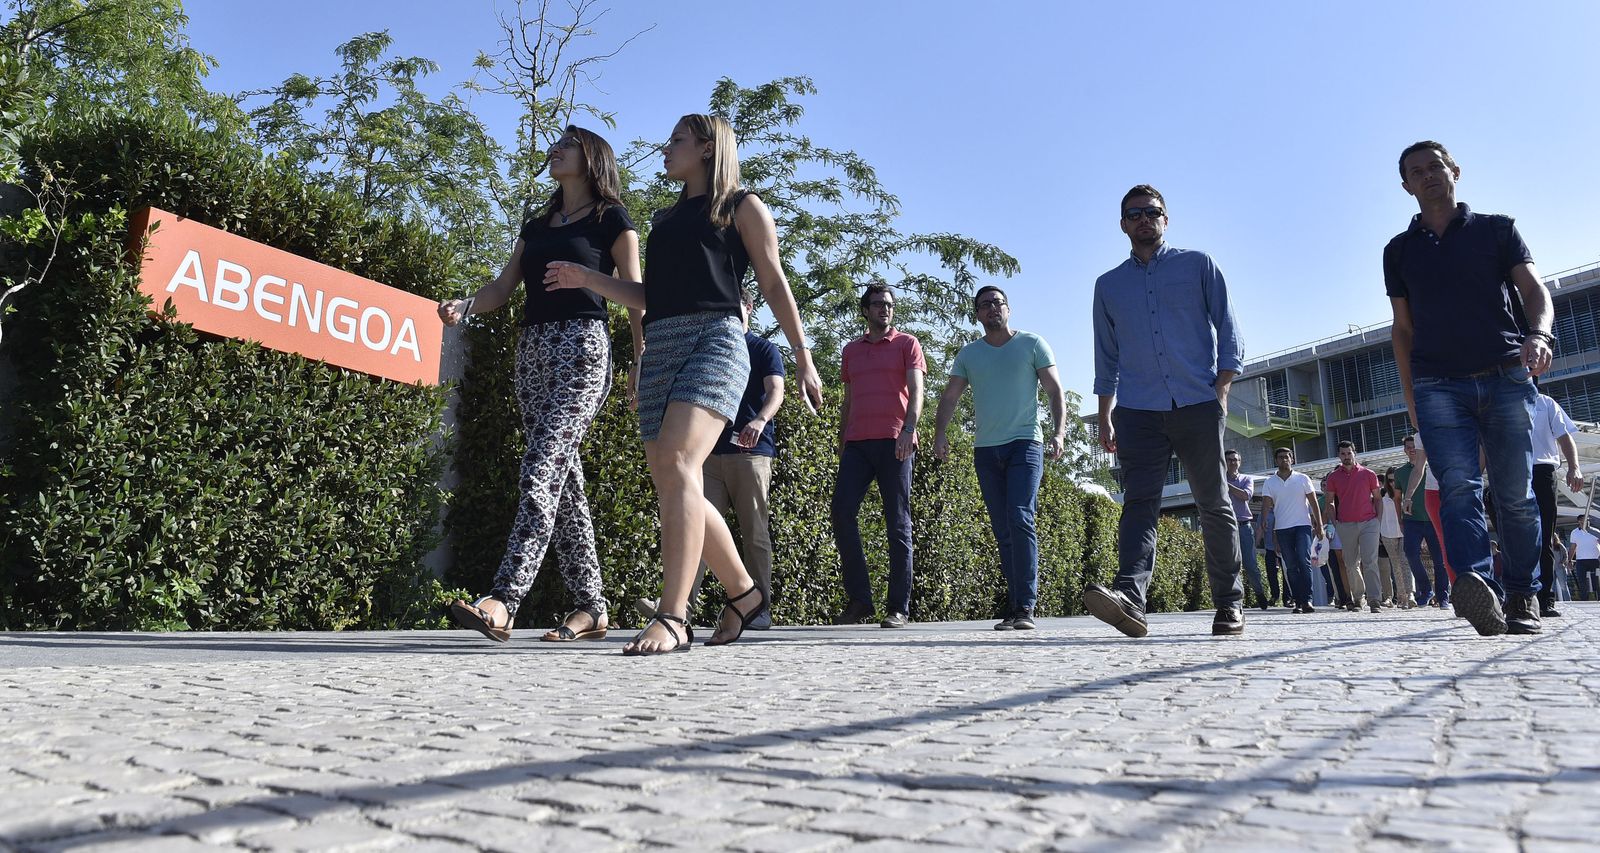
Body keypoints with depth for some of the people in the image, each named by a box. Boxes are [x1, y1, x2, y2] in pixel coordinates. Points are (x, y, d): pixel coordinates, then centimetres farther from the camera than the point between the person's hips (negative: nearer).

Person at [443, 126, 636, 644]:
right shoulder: (536, 226, 25)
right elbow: (502, 289, 18)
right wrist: (461, 308, -2)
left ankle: (502, 602, -26)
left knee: (541, 472, -20)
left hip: (581, 347, -7)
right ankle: (590, 608, 6)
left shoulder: (612, 220, 8)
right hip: (532, 349, 7)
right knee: (562, 482, 2)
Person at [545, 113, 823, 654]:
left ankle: (672, 619, -31)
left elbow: (775, 286, 6)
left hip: (713, 340, -7)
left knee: (677, 463, -27)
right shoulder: (668, 219, 29)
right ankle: (743, 593, 19)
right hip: (660, 349, 7)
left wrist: (803, 357, 0)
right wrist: (585, 279, 17)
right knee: (675, 490, 1)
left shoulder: (741, 207, 12)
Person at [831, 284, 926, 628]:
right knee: (842, 513, -11)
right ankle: (859, 599, -3)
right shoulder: (851, 351, 22)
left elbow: (916, 391, -2)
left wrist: (908, 429, -19)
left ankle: (899, 608, 0)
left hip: (894, 443, -4)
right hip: (857, 444, 4)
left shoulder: (907, 344, 10)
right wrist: (841, 446, 17)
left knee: (898, 524, -3)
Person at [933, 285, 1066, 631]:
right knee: (1003, 532, 5)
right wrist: (939, 434, -7)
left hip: (1025, 444, -4)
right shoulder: (968, 354, 14)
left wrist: (1059, 433, -12)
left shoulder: (1032, 344, 6)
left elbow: (1055, 391, 2)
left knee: (1020, 520, -18)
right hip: (986, 450, 4)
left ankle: (1025, 607, -17)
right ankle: (1014, 607, 11)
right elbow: (949, 397, 10)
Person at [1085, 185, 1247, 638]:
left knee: (1214, 506, 4)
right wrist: (1104, 417, 13)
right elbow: (1106, 358, 19)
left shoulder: (1198, 265, 11)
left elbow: (1228, 330, 7)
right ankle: (1129, 596, -28)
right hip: (1138, 412, 1)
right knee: (1139, 502, -14)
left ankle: (1229, 603, 13)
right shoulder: (1108, 286, 18)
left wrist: (1221, 389, -5)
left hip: (1198, 405, -1)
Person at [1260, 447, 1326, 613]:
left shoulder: (1303, 479, 6)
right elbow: (1266, 506, 1)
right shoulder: (1269, 482, 7)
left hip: (1303, 526, -1)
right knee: (1290, 567, 2)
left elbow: (1314, 504, 7)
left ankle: (1306, 600, -13)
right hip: (1282, 529, 1)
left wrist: (1319, 526, 1)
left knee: (1304, 562, -14)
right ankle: (1298, 602, 7)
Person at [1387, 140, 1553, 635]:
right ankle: (1476, 584, -31)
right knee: (1458, 487, -16)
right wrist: (1410, 394, 11)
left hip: (1508, 377, 0)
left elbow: (1535, 290, 2)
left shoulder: (1497, 230, 13)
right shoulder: (1399, 251, 16)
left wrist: (1538, 333, -20)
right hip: (1439, 385, 1)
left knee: (1516, 494, 0)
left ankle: (1522, 598, 10)